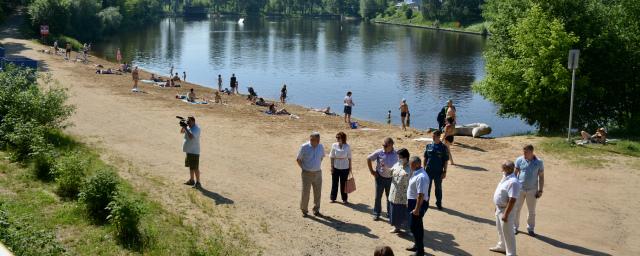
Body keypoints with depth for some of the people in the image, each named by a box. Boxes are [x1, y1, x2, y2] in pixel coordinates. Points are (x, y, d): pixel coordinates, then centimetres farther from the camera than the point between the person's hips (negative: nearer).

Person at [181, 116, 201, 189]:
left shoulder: (196, 129, -18)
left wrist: (186, 128, -25)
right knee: (190, 166, 19)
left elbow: (191, 136, -31)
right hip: (188, 150, 9)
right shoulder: (188, 127, 8)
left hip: (194, 151, -9)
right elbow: (181, 132, 16)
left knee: (195, 168, -6)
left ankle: (198, 183, -1)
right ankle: (191, 180, 31)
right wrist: (183, 127, -3)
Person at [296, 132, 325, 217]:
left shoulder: (320, 147, -1)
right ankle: (304, 210, 18)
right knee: (305, 193, 0)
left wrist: (317, 166, 11)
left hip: (317, 173, 4)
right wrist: (304, 169, -1)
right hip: (307, 174, -4)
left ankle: (316, 210, 22)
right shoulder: (304, 147, -13)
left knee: (317, 193, 8)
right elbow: (298, 159, -3)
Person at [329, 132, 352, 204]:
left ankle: (344, 199, 18)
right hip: (336, 167, 1)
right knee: (334, 183, 6)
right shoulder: (334, 145, -3)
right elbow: (332, 157, 1)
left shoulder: (347, 146, -5)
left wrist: (350, 167, 2)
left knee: (343, 184, 5)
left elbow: (349, 157, 1)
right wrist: (332, 167, -1)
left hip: (344, 168, -1)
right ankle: (333, 198, 18)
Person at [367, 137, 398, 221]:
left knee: (390, 197, 13)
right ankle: (376, 214, 20)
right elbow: (369, 159, -1)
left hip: (391, 178, 1)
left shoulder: (396, 154, -9)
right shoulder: (379, 152, -11)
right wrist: (372, 171, -2)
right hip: (380, 177, -1)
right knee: (378, 196, 6)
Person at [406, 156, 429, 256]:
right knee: (416, 225, 22)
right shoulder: (415, 173, 5)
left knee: (415, 226, -1)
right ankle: (417, 245, 40)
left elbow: (421, 195, -28)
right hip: (413, 201, 10)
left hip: (419, 203, -10)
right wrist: (408, 201, 23)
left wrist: (417, 209, -26)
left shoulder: (421, 177, -28)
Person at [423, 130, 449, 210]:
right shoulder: (429, 146, 2)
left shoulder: (443, 147, -7)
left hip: (438, 171, -2)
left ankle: (439, 203, 21)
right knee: (427, 187, 11)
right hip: (429, 170, 2)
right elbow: (425, 158, 10)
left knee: (438, 188, 8)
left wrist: (444, 172, -7)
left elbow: (446, 161, -4)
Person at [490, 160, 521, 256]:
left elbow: (512, 200, -30)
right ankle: (501, 246, 45)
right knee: (500, 229, 26)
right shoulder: (505, 178, 4)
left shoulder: (512, 182, -28)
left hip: (506, 210, -10)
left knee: (507, 232, 1)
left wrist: (506, 214, -28)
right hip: (499, 208, 10)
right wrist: (497, 206, 22)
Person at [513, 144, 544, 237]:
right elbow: (515, 173, -1)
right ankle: (515, 227, 23)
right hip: (520, 189, 0)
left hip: (532, 190, 0)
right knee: (516, 209, 8)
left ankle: (530, 228, 27)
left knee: (532, 211, 11)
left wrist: (540, 190, -2)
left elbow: (541, 177, 0)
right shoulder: (519, 160, -7)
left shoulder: (539, 162, -6)